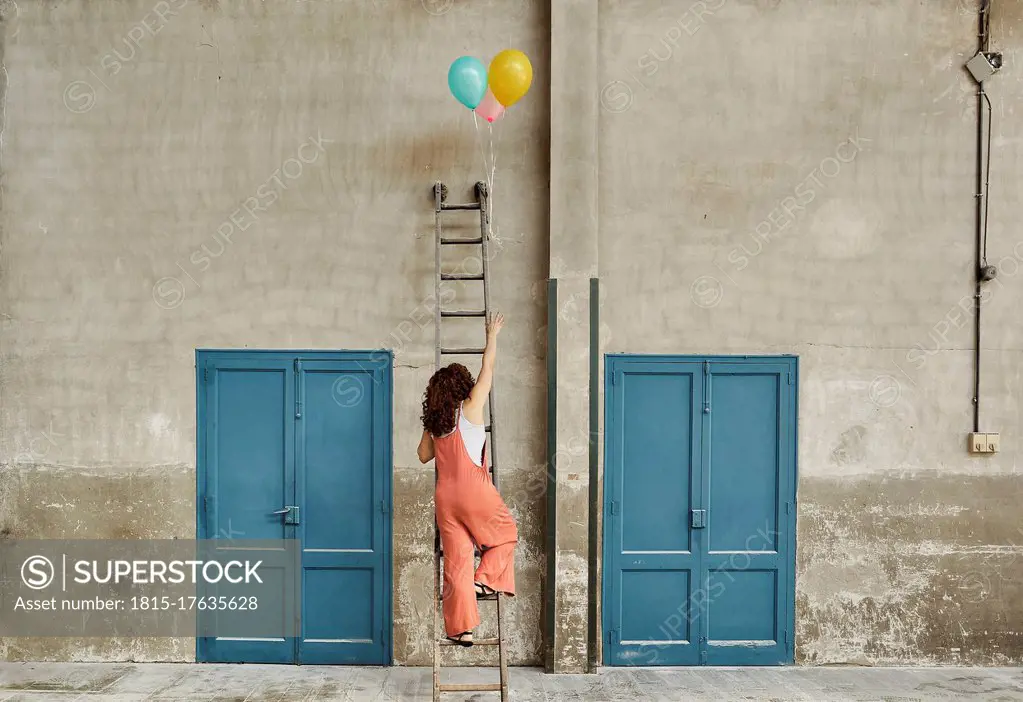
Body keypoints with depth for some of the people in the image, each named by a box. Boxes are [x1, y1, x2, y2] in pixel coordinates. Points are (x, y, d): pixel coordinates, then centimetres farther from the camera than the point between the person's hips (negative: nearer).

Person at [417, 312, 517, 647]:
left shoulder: (433, 421, 8)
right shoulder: (470, 409, -5)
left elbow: (424, 455, 20)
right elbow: (487, 370, 4)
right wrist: (492, 335, 14)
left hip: (445, 497, 5)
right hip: (475, 491, -4)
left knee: (456, 561, 6)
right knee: (507, 533, 22)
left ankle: (462, 628, 7)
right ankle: (485, 580, 7)